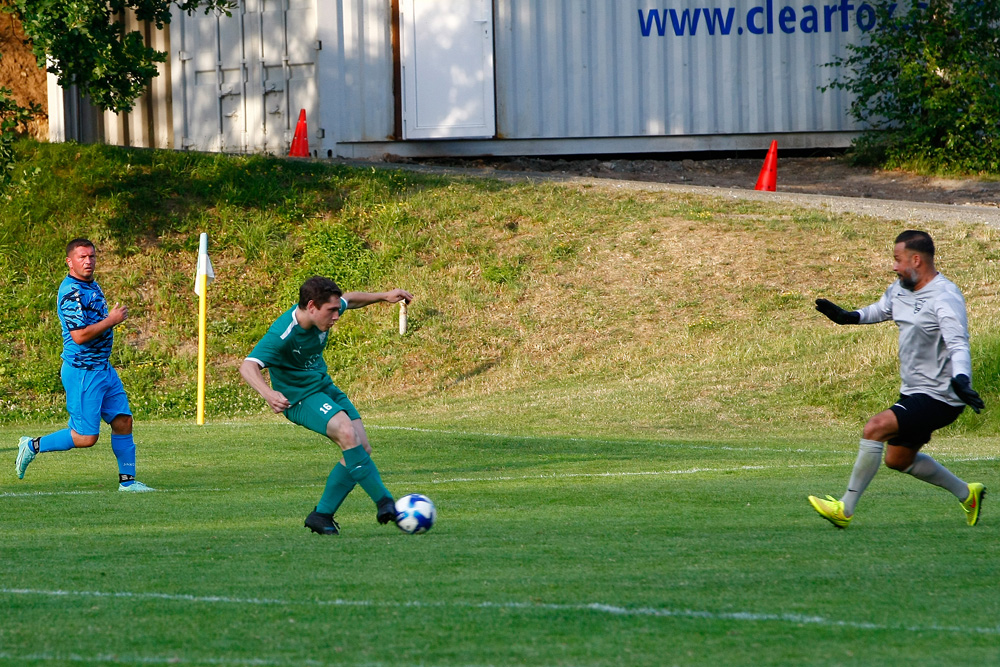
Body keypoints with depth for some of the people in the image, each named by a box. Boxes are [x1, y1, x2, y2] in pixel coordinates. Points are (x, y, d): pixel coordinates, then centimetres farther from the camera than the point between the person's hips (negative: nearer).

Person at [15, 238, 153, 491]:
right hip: (82, 372, -9)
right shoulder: (71, 291, -19)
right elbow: (79, 335, -25)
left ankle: (127, 480, 12)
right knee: (85, 437, -6)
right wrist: (112, 320, -17)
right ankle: (33, 446, 11)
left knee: (123, 421, 5)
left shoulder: (92, 286, 13)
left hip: (103, 368, 9)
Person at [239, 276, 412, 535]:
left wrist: (384, 296, 14)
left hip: (325, 387, 8)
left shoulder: (323, 313, -7)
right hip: (300, 397, -8)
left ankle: (322, 515, 6)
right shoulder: (282, 334, -29)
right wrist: (269, 394, -58)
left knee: (362, 449, -2)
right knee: (346, 433, -31)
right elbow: (248, 366, -40)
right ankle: (384, 502, -27)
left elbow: (349, 300, 17)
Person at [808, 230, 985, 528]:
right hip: (913, 392, 10)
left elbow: (958, 345, -32)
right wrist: (848, 317, 5)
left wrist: (960, 380, -51)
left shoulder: (945, 299, -22)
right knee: (898, 459, 20)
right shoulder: (900, 290, 6)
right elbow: (879, 310, 25)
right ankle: (967, 494, 35)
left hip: (939, 398, -10)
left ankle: (845, 509, -16)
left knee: (874, 429, -22)